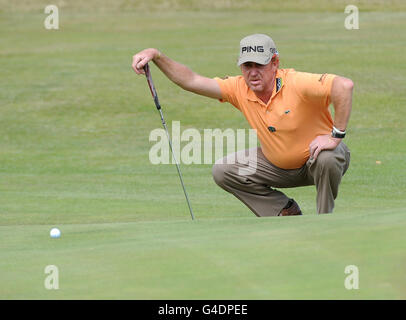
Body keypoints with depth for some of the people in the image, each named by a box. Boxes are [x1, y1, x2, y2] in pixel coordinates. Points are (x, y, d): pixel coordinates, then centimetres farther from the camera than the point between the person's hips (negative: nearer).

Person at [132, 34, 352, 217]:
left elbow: (344, 86, -42)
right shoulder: (239, 89, -12)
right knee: (223, 171, -7)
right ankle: (287, 214, 5)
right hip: (279, 166, 6)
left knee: (326, 159, -39)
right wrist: (156, 56, -25)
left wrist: (336, 136, -38)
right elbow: (191, 81, -13)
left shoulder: (296, 84, -30)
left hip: (317, 156, -6)